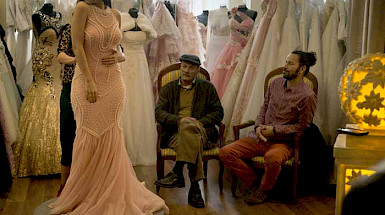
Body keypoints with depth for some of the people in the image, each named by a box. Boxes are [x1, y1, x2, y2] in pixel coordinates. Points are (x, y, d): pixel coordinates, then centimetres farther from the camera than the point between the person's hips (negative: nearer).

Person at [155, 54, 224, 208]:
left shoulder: (207, 88, 21)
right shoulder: (168, 89, 21)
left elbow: (218, 112, 12)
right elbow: (158, 113, 6)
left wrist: (200, 122, -8)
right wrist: (179, 120, -14)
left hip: (203, 132, 0)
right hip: (174, 133, 1)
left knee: (188, 125, -38)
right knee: (193, 142, -37)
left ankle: (177, 173, -40)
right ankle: (194, 188, -39)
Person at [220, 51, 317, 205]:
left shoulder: (308, 96, -9)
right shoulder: (276, 83, 10)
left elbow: (303, 125, -7)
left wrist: (275, 130, -14)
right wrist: (259, 126, -1)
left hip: (283, 142, -6)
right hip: (259, 137, 6)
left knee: (272, 158, -41)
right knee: (225, 153, -14)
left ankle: (264, 189, -9)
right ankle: (254, 183, 2)